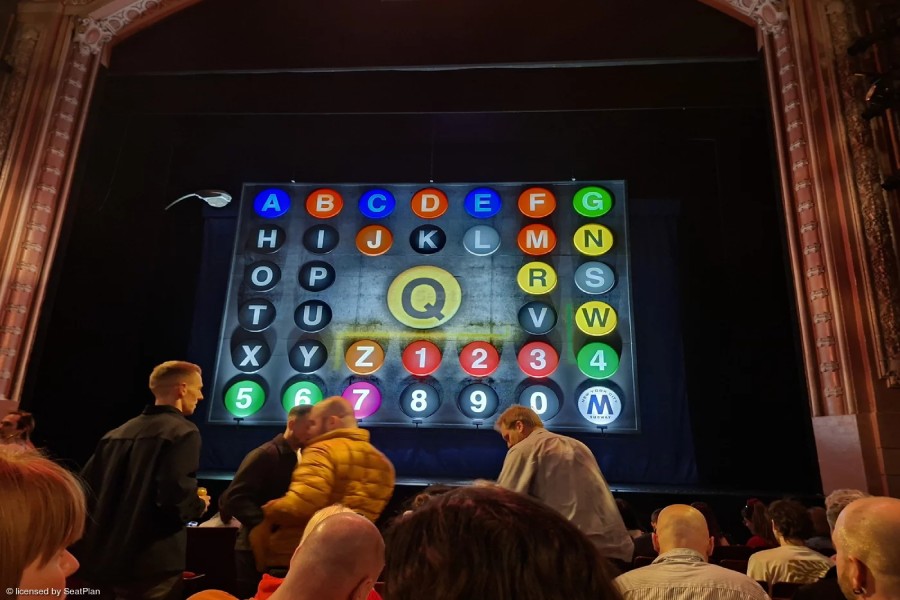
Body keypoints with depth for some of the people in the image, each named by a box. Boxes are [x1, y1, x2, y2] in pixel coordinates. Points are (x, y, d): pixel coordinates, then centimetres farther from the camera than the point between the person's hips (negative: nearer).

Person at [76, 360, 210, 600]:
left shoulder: (116, 434, 11)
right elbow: (176, 496, -23)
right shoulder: (183, 432, -12)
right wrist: (199, 505, -2)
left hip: (104, 559, 7)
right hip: (151, 563, -7)